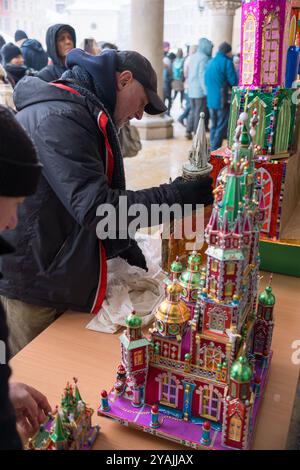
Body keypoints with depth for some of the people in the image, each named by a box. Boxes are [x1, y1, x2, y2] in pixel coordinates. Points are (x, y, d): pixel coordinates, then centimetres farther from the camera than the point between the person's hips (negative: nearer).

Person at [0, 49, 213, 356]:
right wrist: (182, 195, -27)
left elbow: (87, 195, 19)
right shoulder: (59, 118, -22)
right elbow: (94, 207, -29)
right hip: (30, 286, -9)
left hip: (59, 275, 9)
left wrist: (126, 245, 10)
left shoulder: (82, 113, 13)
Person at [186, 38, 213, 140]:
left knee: (193, 110, 16)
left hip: (191, 90, 8)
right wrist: (206, 90, -18)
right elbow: (202, 75, -19)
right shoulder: (204, 58, -13)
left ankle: (189, 131, 16)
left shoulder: (193, 57, 11)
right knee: (199, 112, -1)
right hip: (200, 90, -8)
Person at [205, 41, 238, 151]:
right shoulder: (227, 62, -8)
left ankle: (213, 148, 18)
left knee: (213, 126, 15)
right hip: (222, 100, -7)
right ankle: (215, 149, -4)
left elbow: (206, 81, 21)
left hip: (210, 100, 7)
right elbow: (233, 81, -10)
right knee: (221, 126, -2)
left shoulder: (211, 62, 14)